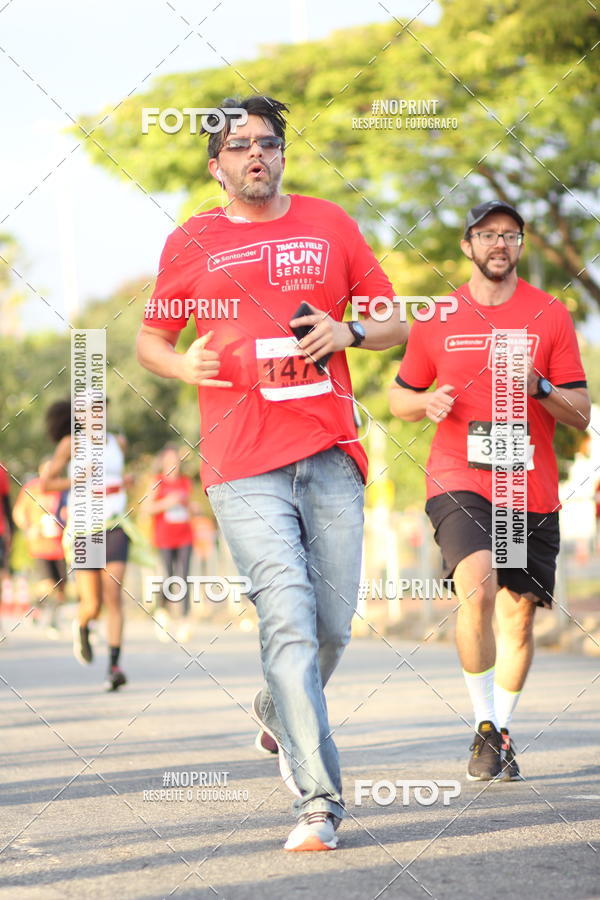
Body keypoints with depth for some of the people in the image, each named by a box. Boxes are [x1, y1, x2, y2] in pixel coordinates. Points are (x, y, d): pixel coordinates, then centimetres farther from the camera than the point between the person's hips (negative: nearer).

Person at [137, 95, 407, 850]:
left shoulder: (329, 224, 14)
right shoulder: (191, 243, 10)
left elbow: (396, 326, 17)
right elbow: (150, 338, 19)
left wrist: (348, 332, -4)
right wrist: (182, 364, -3)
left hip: (331, 453, 2)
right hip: (243, 464, -2)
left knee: (333, 626, 4)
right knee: (289, 620, -13)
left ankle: (280, 710, 38)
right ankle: (318, 802, -15)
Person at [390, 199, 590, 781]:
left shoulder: (550, 316, 5)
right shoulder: (437, 318, 6)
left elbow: (580, 415, 4)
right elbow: (399, 397, 17)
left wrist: (538, 386, -15)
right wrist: (427, 403, -6)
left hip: (531, 490, 2)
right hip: (458, 481, -1)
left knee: (518, 614, 5)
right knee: (477, 586, -23)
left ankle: (501, 732, 24)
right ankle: (485, 728, -10)